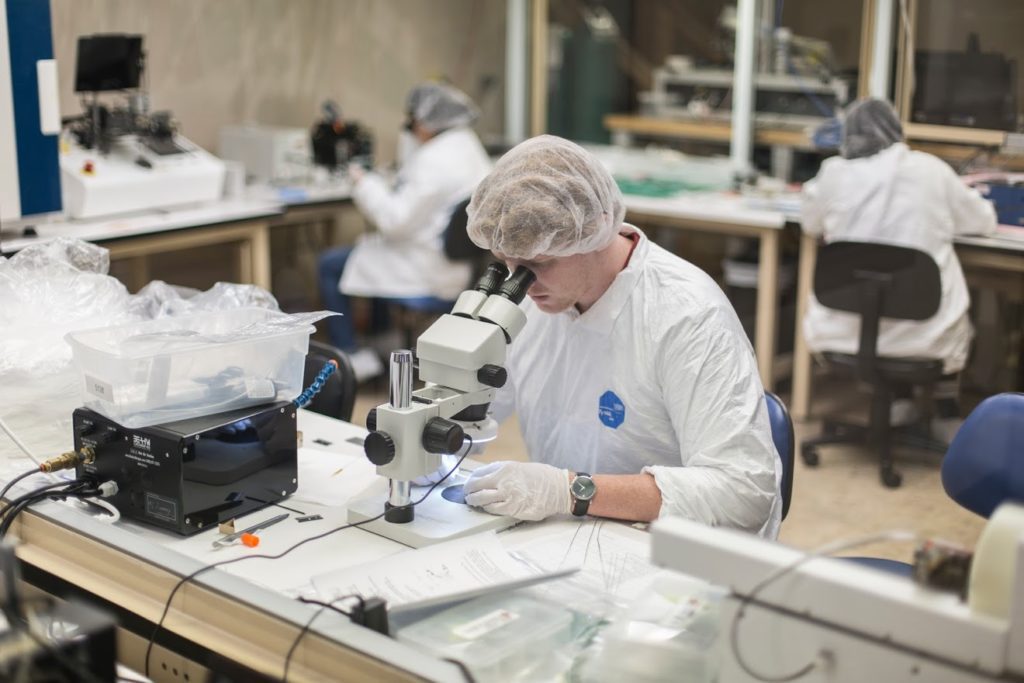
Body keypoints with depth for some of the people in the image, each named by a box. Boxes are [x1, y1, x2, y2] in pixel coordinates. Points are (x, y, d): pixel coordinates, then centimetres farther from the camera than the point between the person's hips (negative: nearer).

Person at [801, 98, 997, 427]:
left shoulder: (835, 171, -3)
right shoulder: (931, 170, -2)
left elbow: (810, 223, 16)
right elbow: (984, 220, 13)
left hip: (842, 333, 0)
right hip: (923, 336, 0)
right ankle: (945, 395, 36)